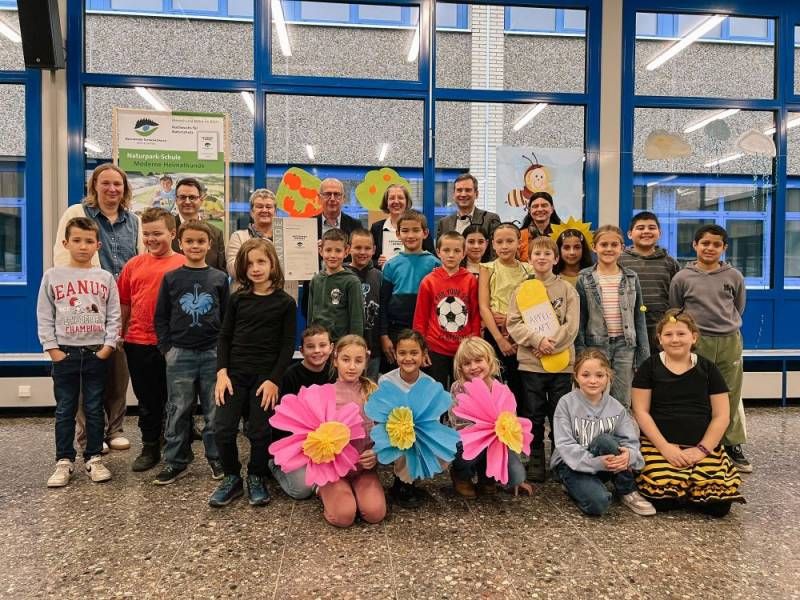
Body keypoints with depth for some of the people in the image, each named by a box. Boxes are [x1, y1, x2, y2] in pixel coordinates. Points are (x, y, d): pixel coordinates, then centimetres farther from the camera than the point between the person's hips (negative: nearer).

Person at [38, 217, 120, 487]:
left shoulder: (105, 278, 2)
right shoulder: (52, 276, 1)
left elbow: (114, 316, 2)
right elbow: (44, 317, 1)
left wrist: (108, 346, -7)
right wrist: (52, 349, -6)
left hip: (96, 353, 0)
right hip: (64, 353, 0)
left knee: (94, 409, 8)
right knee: (65, 411, 8)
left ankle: (94, 458, 19)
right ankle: (64, 461, 18)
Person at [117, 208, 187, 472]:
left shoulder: (183, 265, -6)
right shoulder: (134, 265, 5)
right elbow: (125, 303, 11)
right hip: (139, 343, 3)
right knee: (147, 400, 15)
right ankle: (150, 448, 29)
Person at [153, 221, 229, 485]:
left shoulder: (219, 278, 4)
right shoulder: (171, 278, 4)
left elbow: (227, 317, 6)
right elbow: (161, 317, 6)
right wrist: (167, 348, -1)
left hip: (212, 353, 0)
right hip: (180, 353, 0)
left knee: (215, 410, 7)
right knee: (178, 411, 7)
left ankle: (216, 458, 21)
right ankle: (175, 461, 18)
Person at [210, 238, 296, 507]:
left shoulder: (285, 302, -3)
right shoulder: (237, 299, 5)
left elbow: (287, 344, -4)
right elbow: (225, 336, 6)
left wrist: (274, 380, -11)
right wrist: (222, 372, -5)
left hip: (265, 376, -2)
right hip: (234, 373, 2)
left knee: (259, 432, 3)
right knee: (223, 429, -2)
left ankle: (256, 478, 26)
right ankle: (232, 478, 20)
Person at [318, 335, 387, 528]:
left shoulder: (372, 392, -2)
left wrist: (376, 454, -13)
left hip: (364, 466, 2)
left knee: (375, 513, -18)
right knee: (343, 516, -20)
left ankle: (353, 490, 12)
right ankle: (326, 491, 11)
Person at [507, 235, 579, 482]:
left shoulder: (566, 289, 3)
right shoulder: (522, 289, 5)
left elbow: (572, 325, -5)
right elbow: (514, 323, -4)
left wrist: (551, 344, -15)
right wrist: (538, 339, -17)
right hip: (530, 362, 1)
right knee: (533, 416, 8)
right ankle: (535, 463, 21)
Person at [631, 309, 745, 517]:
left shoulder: (708, 369, 7)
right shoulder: (649, 367, 2)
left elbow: (721, 416, 5)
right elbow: (641, 412, -2)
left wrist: (702, 449, -7)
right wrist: (665, 447, -11)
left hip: (702, 447, 2)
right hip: (659, 445, -1)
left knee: (718, 506, -18)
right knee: (662, 501, -22)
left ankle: (691, 493, 15)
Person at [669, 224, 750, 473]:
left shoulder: (734, 276, 3)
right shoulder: (682, 278, -2)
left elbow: (738, 308, 17)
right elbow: (675, 312, 8)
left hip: (730, 342, 2)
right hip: (696, 343, -2)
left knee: (731, 396, 9)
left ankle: (733, 445, 22)